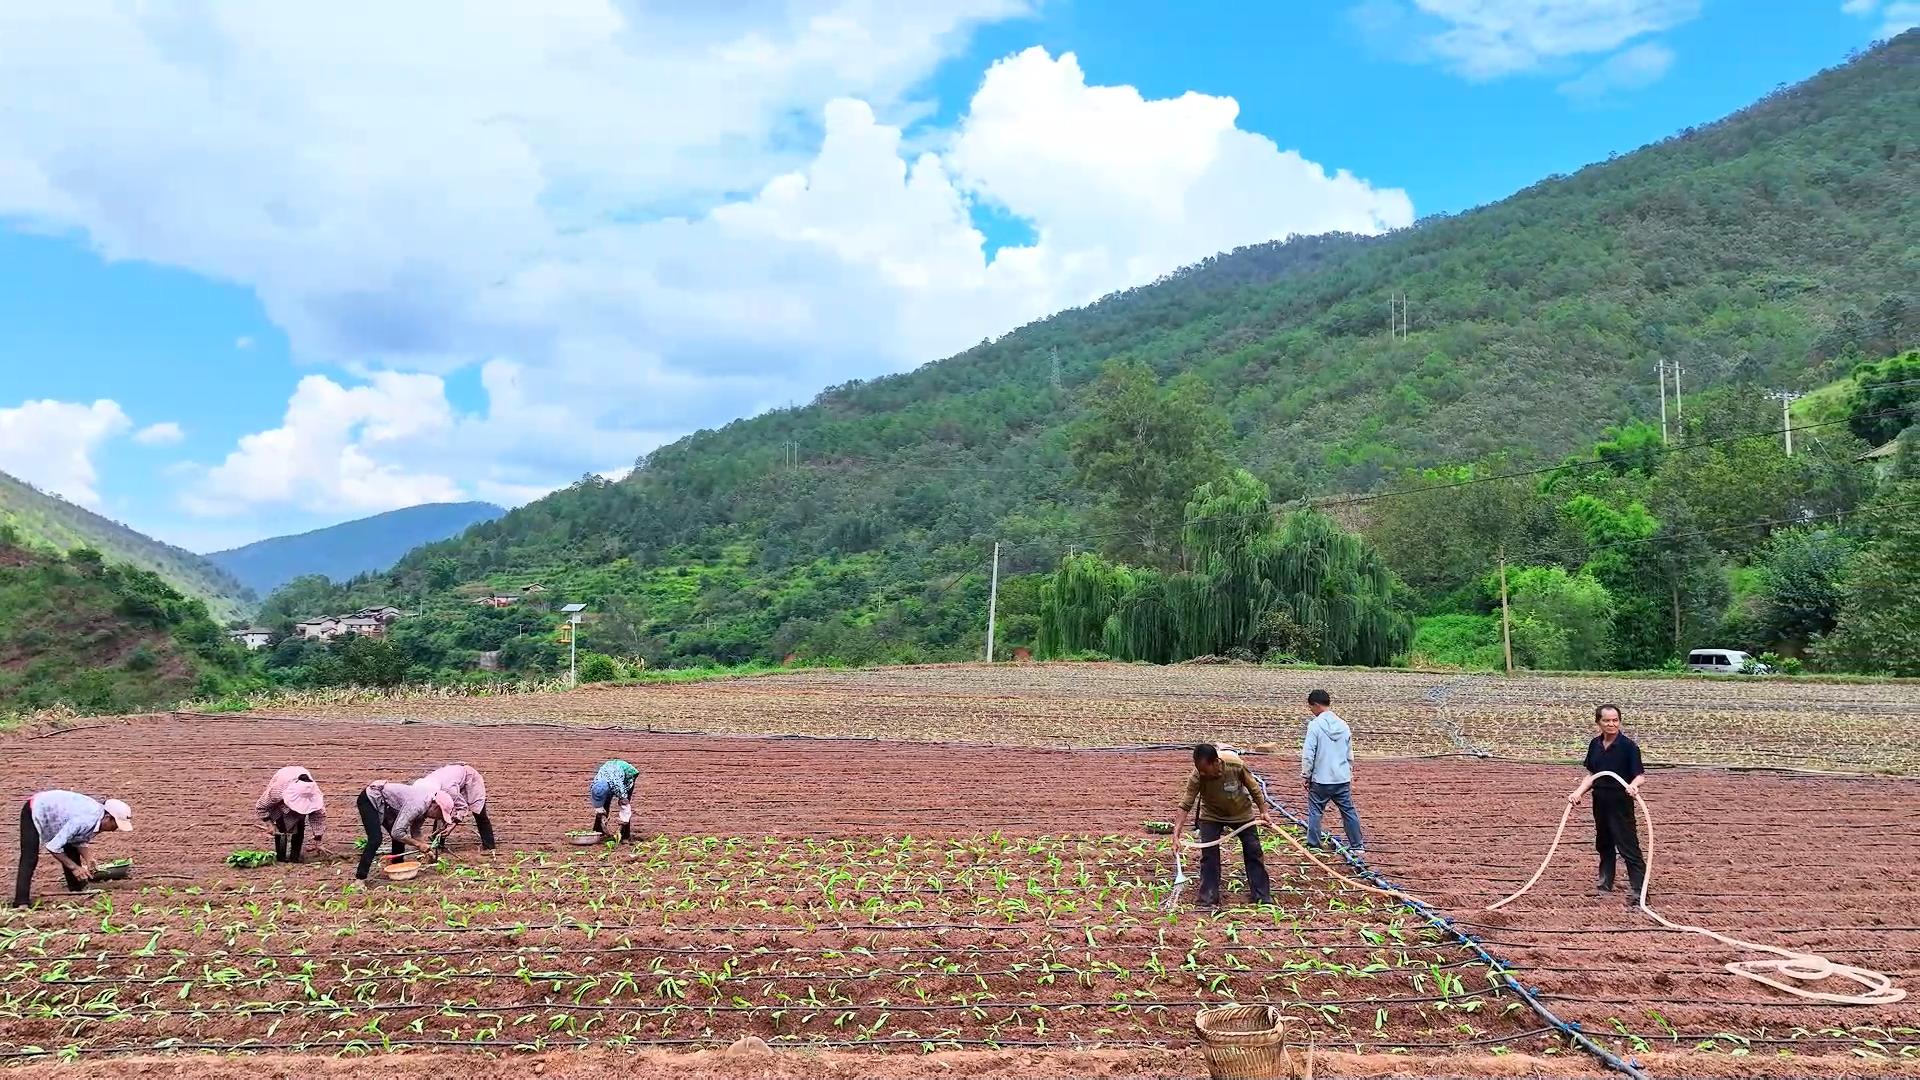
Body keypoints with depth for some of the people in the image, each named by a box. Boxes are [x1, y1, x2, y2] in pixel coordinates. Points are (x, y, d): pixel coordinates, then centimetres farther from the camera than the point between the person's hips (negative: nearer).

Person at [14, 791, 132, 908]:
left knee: (72, 853, 5)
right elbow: (52, 846, -35)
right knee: (30, 859, -15)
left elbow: (79, 841, -3)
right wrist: (74, 867, -31)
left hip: (55, 814, 8)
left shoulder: (99, 820, -14)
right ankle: (21, 902, -16)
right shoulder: (84, 820, -40)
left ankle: (78, 890, 15)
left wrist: (88, 859, -20)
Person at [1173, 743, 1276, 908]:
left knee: (1253, 852, 5)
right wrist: (1177, 832, -36)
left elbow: (1254, 788, -15)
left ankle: (1263, 897, 17)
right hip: (1211, 815, 0)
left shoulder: (1236, 765, -33)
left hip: (1242, 813, 1)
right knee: (1208, 855, -8)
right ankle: (1209, 899, 2)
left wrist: (1263, 812, -9)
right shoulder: (1196, 777, -33)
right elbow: (1186, 804, -29)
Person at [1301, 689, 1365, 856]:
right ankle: (1357, 845, 18)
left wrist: (1305, 775, -3)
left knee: (1315, 811, 8)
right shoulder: (1343, 725, 5)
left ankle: (1313, 845, 12)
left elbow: (1308, 754, -14)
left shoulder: (1315, 725, -13)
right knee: (1349, 811, 13)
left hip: (1321, 780, -5)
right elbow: (1349, 754, 14)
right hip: (1342, 779, 5)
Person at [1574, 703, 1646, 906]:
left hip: (1621, 802, -6)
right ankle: (1605, 881, 35)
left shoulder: (1628, 746, -14)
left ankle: (1639, 890, -5)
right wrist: (1578, 792, -2)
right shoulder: (1595, 745, 4)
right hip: (1600, 801, 6)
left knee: (1628, 846, -7)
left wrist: (1634, 784, -38)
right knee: (1604, 843, 19)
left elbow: (1640, 774, -16)